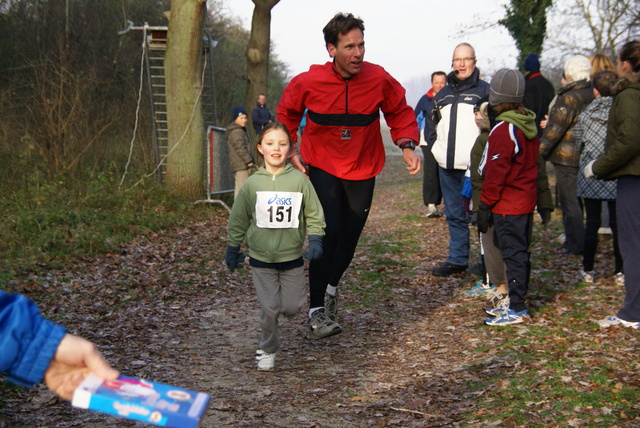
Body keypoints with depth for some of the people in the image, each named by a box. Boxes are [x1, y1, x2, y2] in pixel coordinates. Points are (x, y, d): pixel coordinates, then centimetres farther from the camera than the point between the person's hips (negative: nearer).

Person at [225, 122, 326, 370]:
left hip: (292, 256, 0)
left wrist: (315, 241, -9)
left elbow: (314, 215, 2)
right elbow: (238, 219, 6)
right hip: (261, 257, 0)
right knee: (269, 309, 0)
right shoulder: (252, 184, -4)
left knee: (292, 307, 3)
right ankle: (268, 351, 22)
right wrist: (233, 249, 9)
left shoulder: (299, 180, -6)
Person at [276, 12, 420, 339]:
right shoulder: (308, 82, -16)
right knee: (329, 230, -19)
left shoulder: (379, 79, -15)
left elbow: (400, 113, 0)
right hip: (321, 166, -2)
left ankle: (331, 286, 44)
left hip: (362, 170, 2)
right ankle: (316, 310, -11)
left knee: (350, 236, 13)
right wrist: (291, 151, -3)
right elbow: (287, 115, 4)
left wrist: (407, 145, -15)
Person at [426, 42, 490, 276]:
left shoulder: (484, 90, 0)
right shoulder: (443, 94, 16)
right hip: (447, 166, 6)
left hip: (475, 167, -6)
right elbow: (431, 123, 26)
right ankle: (457, 259, 21)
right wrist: (435, 147, 10)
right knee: (454, 215, 12)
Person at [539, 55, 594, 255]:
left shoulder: (569, 98, -17)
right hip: (585, 155, 8)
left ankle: (575, 244, 4)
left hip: (567, 158, -8)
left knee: (568, 201, 0)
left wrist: (538, 152, -12)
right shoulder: (593, 95, 7)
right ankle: (579, 241, 23)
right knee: (578, 199, 17)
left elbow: (555, 130, -18)